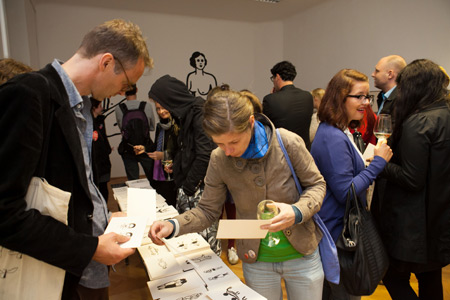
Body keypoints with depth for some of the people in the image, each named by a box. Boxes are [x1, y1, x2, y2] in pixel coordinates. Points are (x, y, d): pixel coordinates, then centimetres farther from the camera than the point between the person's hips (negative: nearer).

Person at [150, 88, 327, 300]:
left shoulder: (288, 142, -21)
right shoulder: (219, 160, -14)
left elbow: (316, 184, -8)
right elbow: (208, 210, -5)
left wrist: (297, 213, -27)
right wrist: (173, 226, -22)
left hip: (302, 255, 0)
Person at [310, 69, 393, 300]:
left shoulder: (340, 132, 8)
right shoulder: (334, 138, -25)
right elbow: (345, 192, -26)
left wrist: (376, 160, 5)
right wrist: (378, 162, -21)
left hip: (338, 226, 10)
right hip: (337, 230, -10)